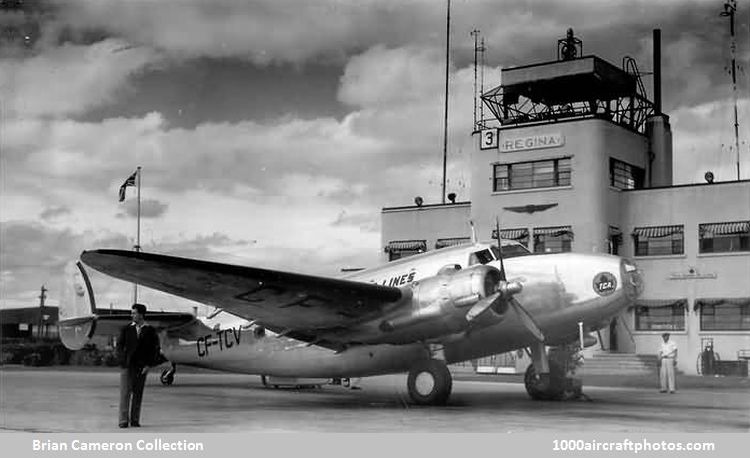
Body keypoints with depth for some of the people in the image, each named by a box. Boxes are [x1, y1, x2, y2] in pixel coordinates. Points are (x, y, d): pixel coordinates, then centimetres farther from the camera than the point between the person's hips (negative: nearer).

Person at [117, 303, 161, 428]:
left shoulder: (150, 331, 1)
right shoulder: (126, 329, 4)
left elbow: (155, 349, 3)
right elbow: (119, 345, 7)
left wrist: (149, 365, -4)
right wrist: (123, 360, -5)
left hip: (141, 367, 0)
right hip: (126, 366, 0)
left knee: (138, 394, 5)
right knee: (125, 392, -6)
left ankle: (135, 420, 12)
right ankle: (123, 420, -5)